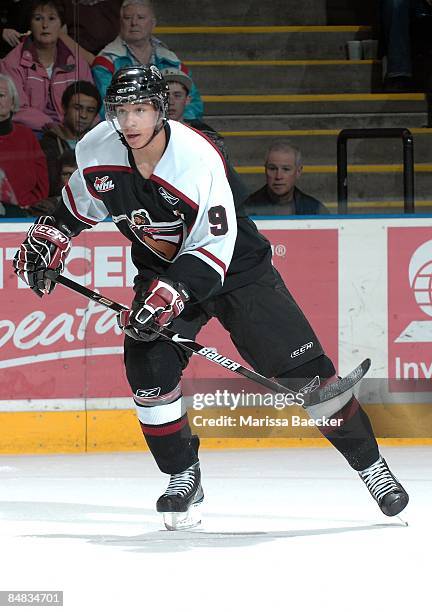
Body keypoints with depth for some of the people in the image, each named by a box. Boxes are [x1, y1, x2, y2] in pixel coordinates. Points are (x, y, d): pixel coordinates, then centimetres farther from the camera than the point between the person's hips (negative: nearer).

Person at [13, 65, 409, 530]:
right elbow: (81, 200, 11)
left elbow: (214, 248, -30)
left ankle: (369, 462, 7)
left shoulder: (198, 159, -30)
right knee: (148, 367, -16)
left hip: (235, 268, -4)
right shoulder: (96, 150, -13)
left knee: (300, 368, -7)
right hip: (162, 272, 4)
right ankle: (183, 478, 2)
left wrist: (171, 293, -39)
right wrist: (49, 237, 1)